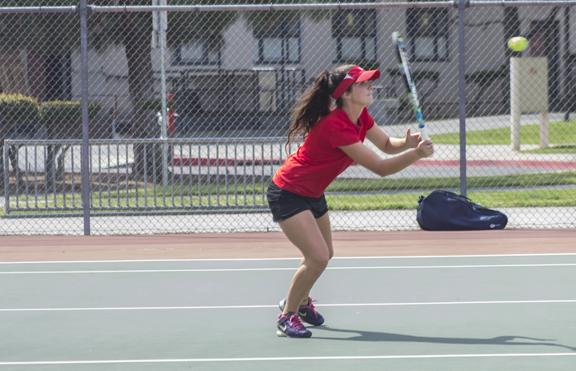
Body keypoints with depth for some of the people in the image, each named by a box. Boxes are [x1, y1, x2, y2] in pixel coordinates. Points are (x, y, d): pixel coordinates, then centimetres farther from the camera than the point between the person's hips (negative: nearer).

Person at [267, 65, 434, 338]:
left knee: (325, 254, 23)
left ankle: (299, 301, 48)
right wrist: (416, 154, -36)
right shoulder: (336, 126, -32)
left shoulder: (360, 116, -5)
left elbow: (387, 144, 4)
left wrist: (407, 143, -17)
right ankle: (287, 316, 0)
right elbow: (380, 168, -30)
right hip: (288, 194, -10)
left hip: (312, 193, 10)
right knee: (317, 258, -19)